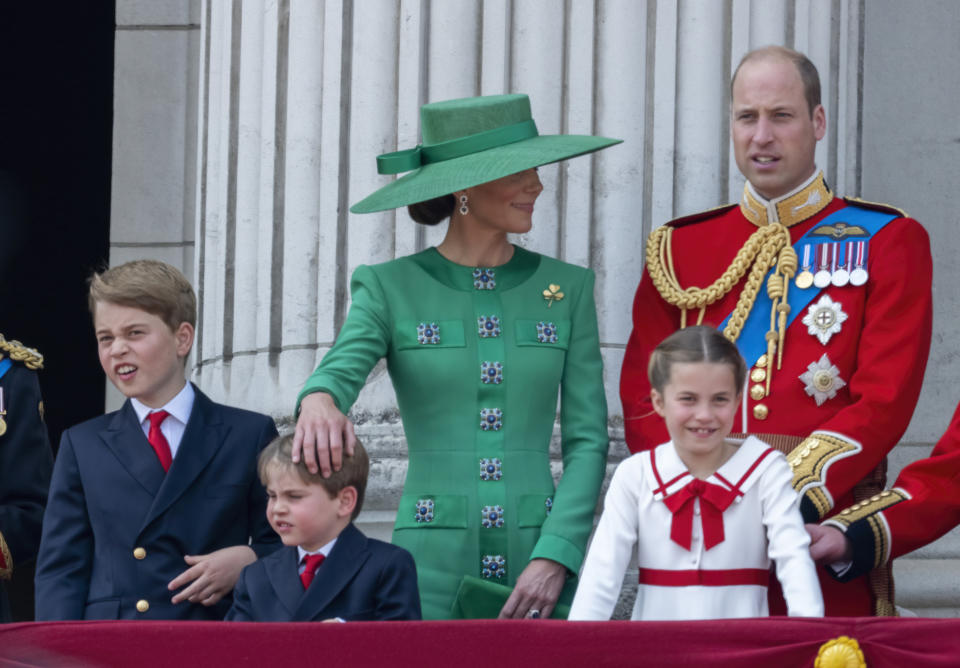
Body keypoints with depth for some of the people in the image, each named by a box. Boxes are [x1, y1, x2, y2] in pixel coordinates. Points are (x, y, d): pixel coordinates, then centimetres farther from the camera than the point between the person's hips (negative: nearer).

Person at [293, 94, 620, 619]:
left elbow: (588, 440, 5)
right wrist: (319, 400, -39)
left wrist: (555, 557, -9)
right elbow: (343, 368, -13)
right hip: (432, 568, -1)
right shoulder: (390, 289, 5)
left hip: (540, 562, 2)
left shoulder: (566, 288, 10)